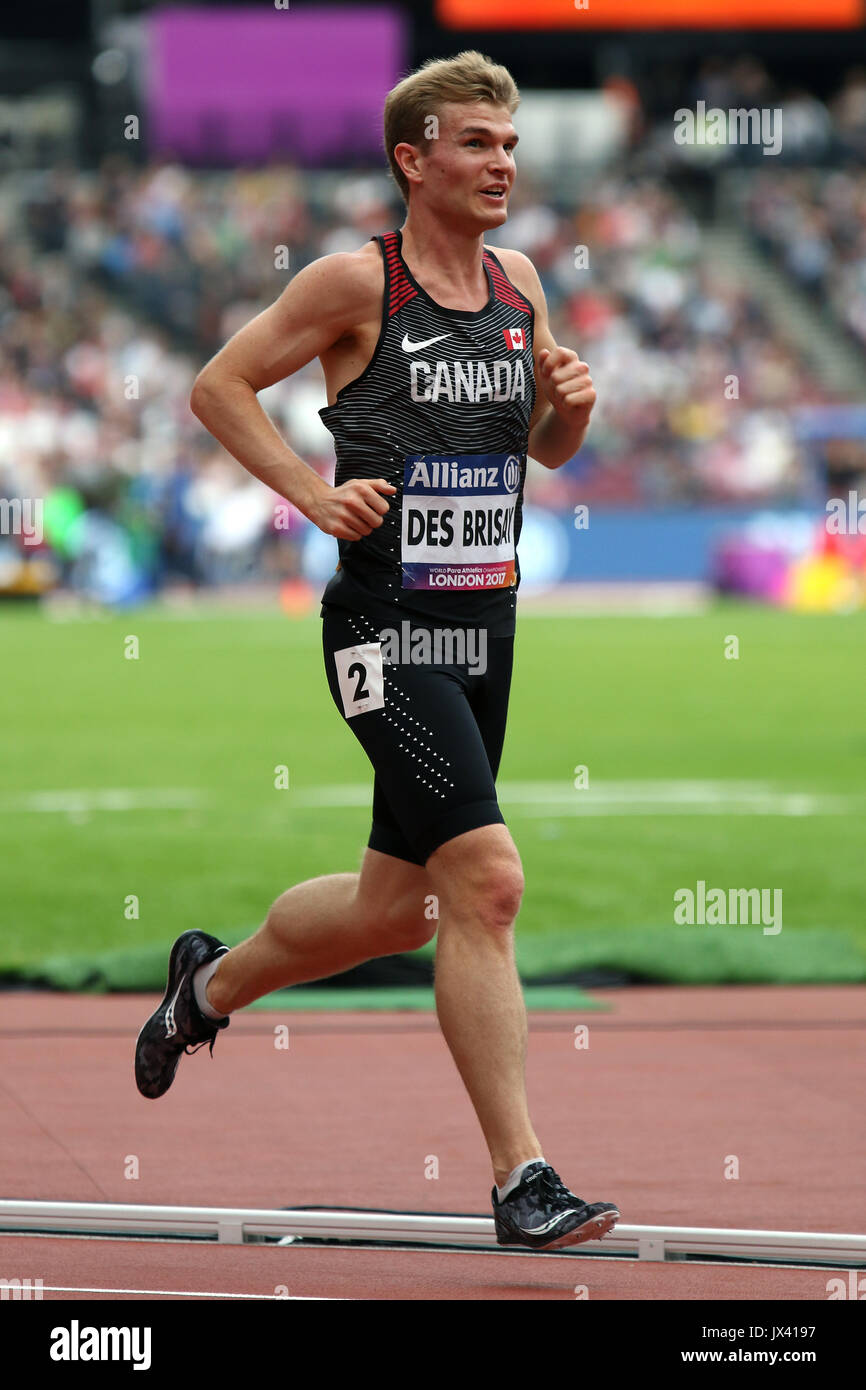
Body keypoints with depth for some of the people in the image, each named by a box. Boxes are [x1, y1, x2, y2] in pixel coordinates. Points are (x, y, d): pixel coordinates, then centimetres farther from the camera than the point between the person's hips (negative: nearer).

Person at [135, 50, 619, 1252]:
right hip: (389, 630, -7)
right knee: (487, 882, -19)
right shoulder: (358, 282, -8)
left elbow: (549, 450, 22)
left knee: (396, 909, 16)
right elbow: (219, 386, -1)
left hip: (484, 628, 8)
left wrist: (571, 402, 0)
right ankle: (521, 1179, -15)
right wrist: (314, 492, -11)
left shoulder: (518, 282, 11)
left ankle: (212, 984, 45)